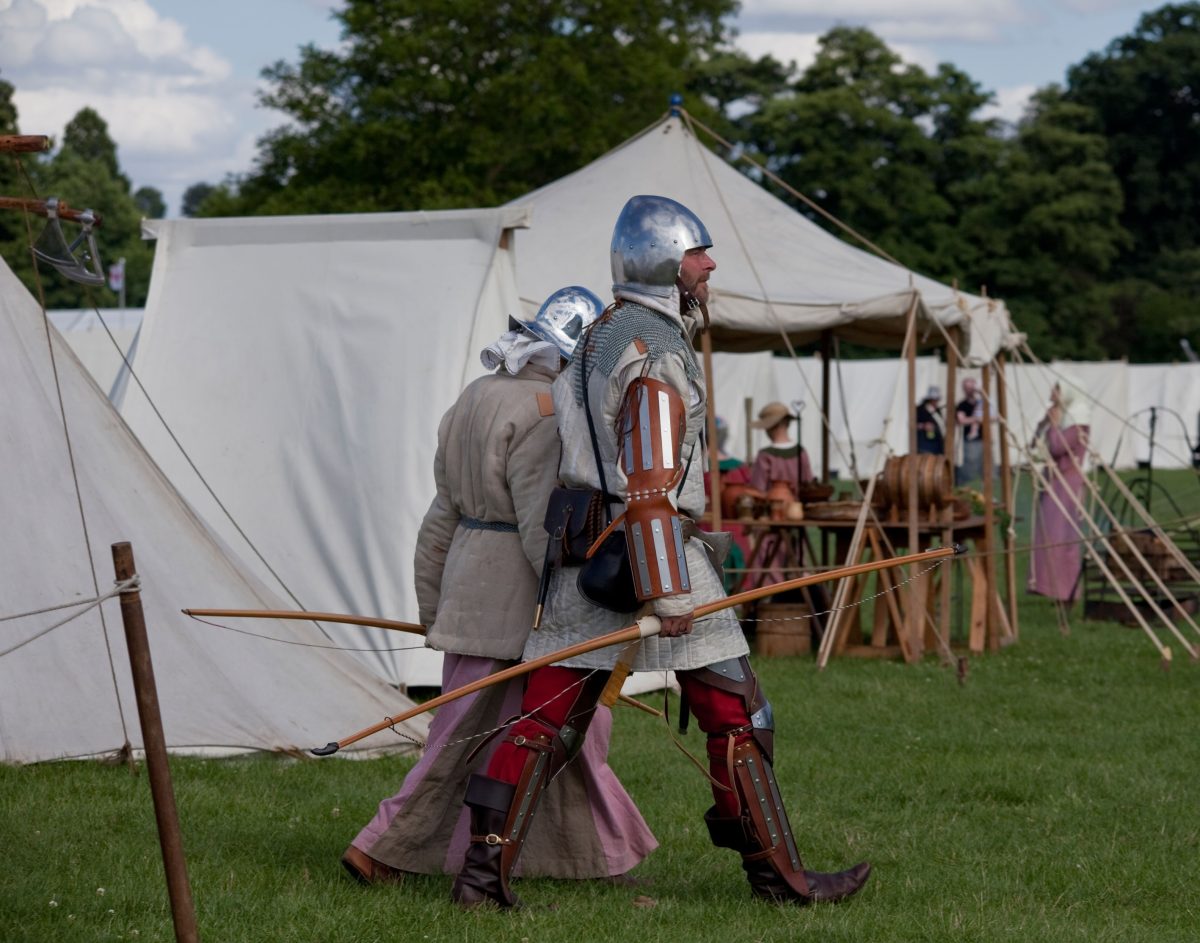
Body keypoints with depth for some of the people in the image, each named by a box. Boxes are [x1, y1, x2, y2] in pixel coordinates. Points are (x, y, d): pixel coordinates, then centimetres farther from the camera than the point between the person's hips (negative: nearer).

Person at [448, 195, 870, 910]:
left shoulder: (602, 337, 17)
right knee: (738, 717, 2)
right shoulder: (658, 350, -12)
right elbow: (650, 482, -20)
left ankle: (485, 872, 0)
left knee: (547, 722, 5)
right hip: (652, 552, -9)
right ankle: (779, 875, 8)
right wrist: (668, 594, -23)